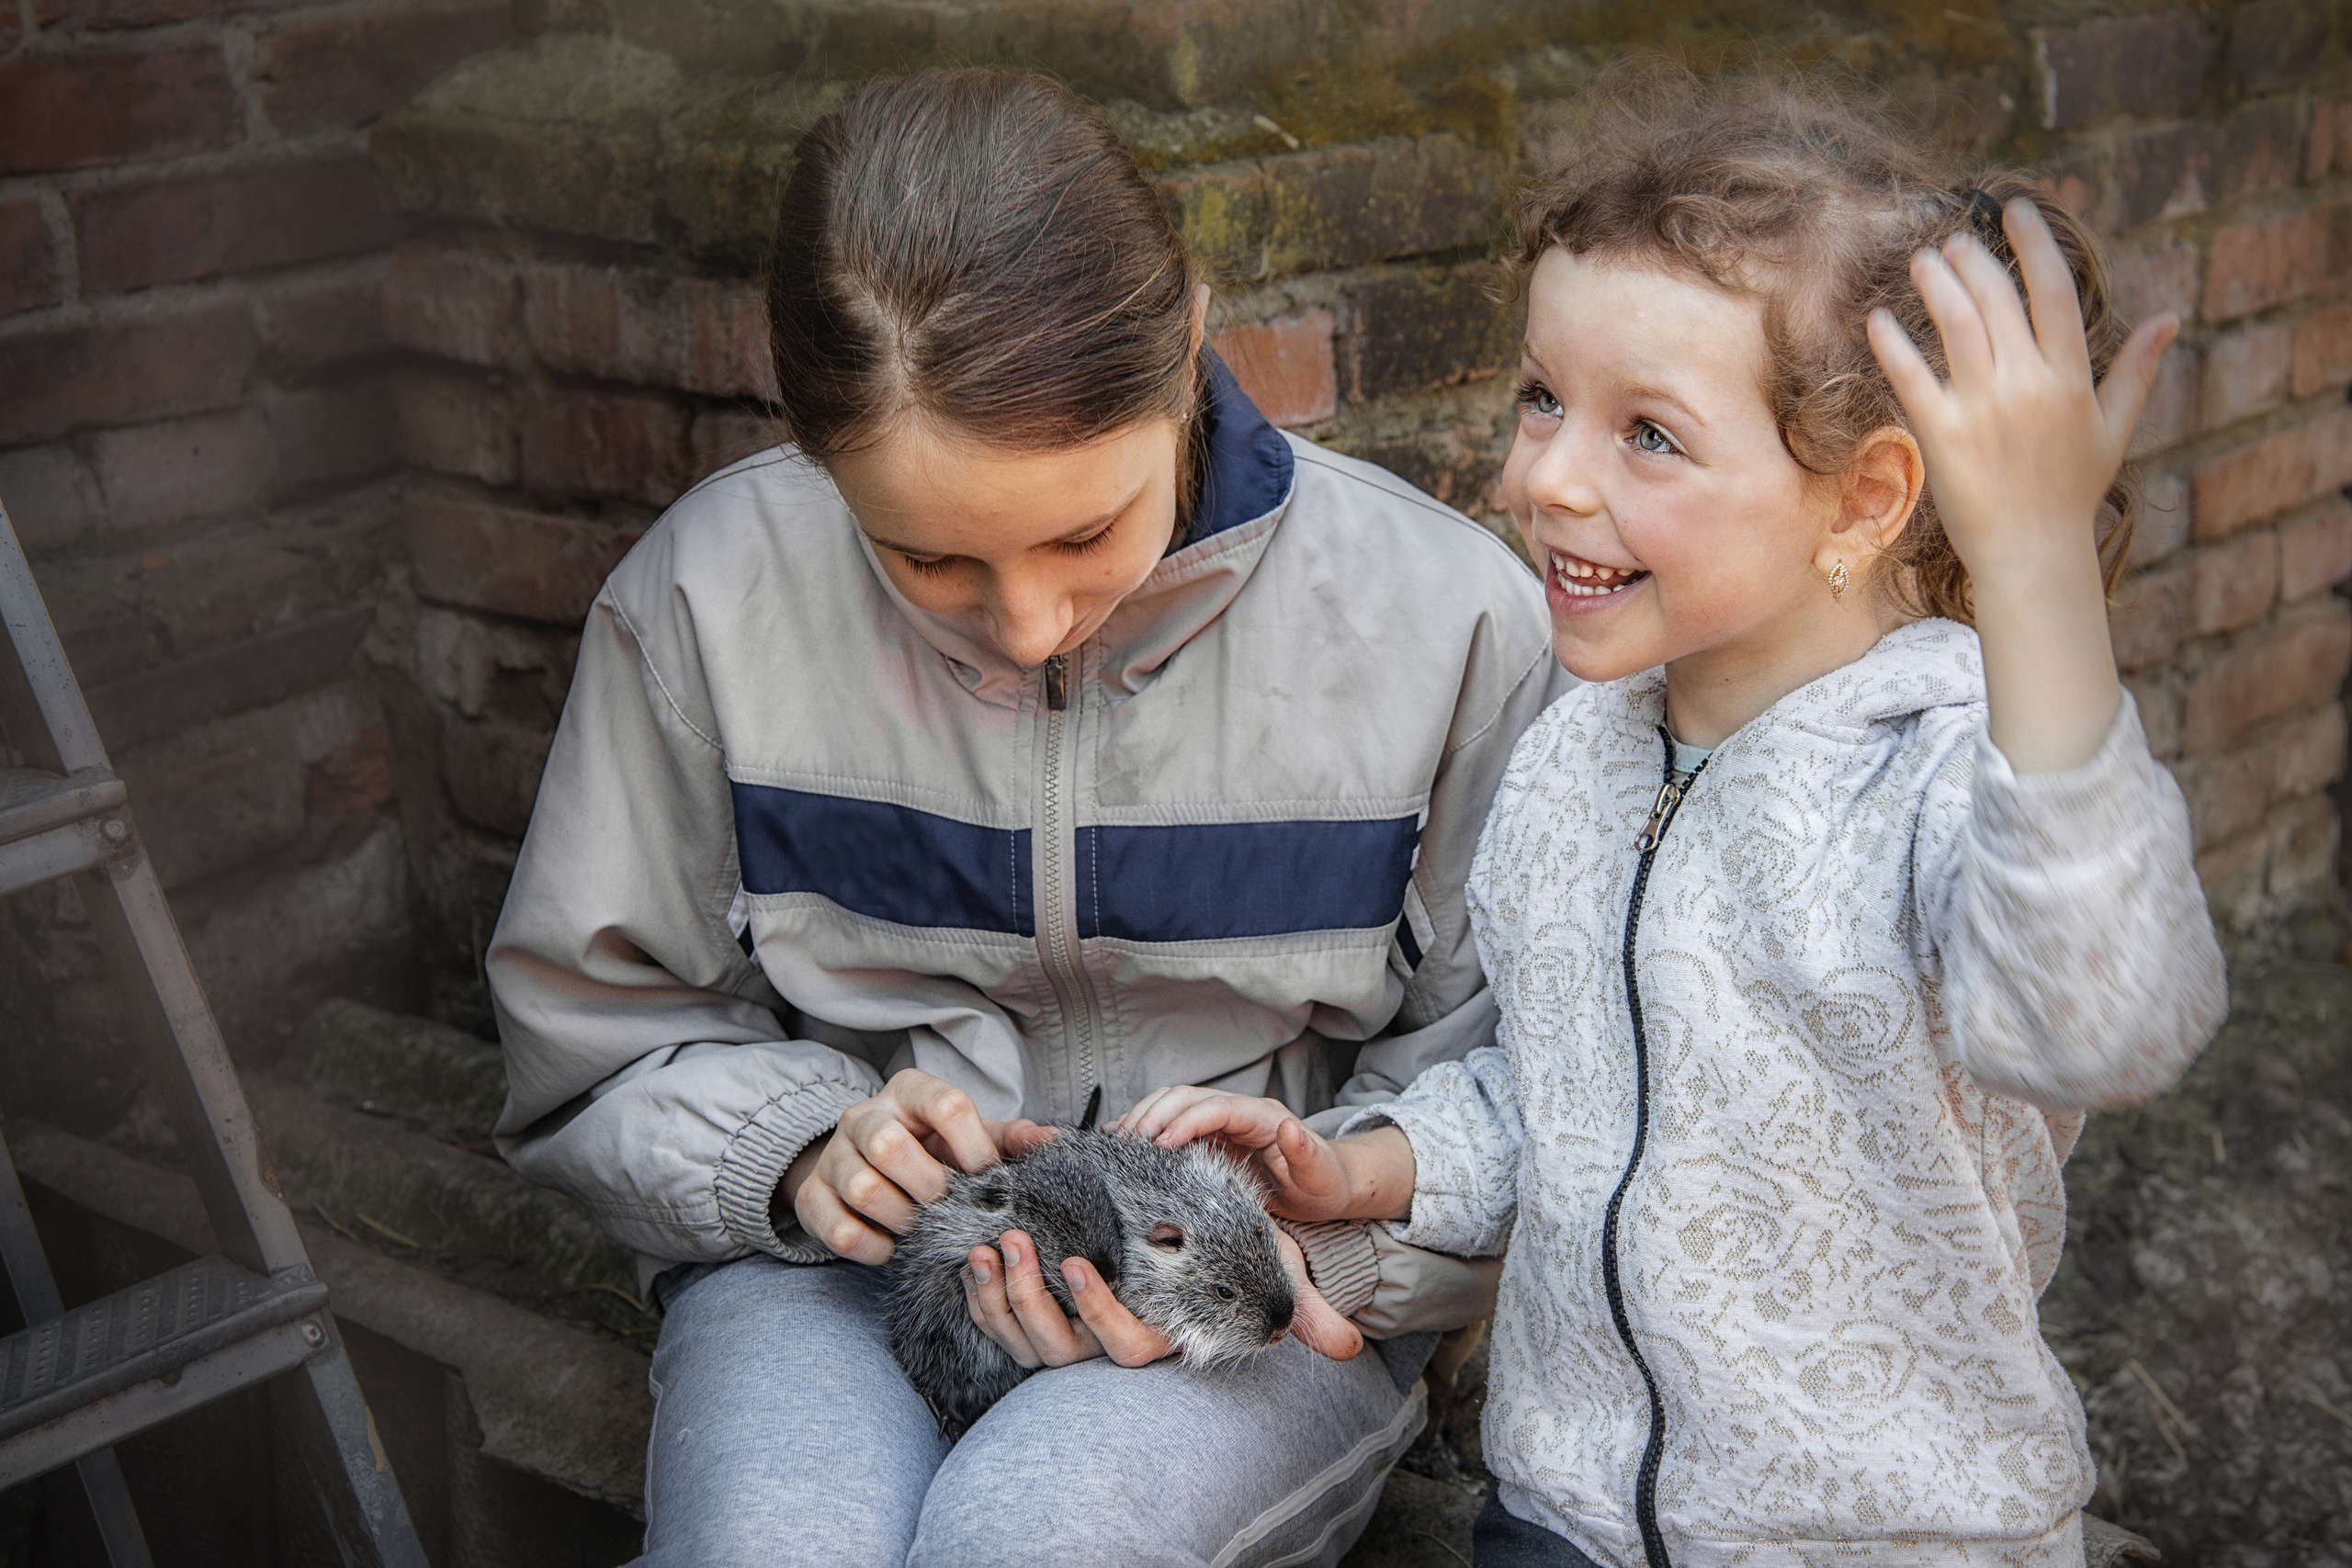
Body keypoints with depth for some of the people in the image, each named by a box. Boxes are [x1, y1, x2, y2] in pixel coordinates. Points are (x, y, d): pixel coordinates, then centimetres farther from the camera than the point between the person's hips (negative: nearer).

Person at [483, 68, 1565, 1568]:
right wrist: (797, 1149, -16)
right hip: (834, 1262, 1)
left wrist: (1294, 1228, -20)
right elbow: (589, 1043, 5)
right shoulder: (710, 592, -8)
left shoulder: (1450, 616, -11)